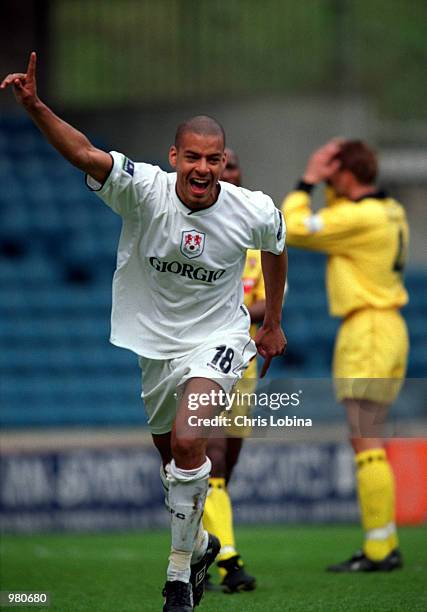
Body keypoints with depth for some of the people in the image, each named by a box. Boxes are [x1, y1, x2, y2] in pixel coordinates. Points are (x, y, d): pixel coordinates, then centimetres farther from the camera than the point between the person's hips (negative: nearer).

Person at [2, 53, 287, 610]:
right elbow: (85, 153, -36)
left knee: (187, 440, -25)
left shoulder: (254, 212, -15)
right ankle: (199, 542, 47)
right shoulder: (145, 191, -20)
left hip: (215, 339, -2)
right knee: (168, 450, 17)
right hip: (149, 341, 2)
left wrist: (273, 324, 17)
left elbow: (276, 249, 9)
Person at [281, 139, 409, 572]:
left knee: (365, 441, -10)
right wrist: (329, 190, 16)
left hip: (367, 330, -10)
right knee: (368, 443, 12)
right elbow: (328, 225, 28)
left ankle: (379, 548, -12)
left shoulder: (360, 218, -16)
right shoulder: (390, 212, 13)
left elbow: (294, 229, -13)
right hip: (388, 329, 10)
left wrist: (307, 181, -3)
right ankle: (384, 544, 12)